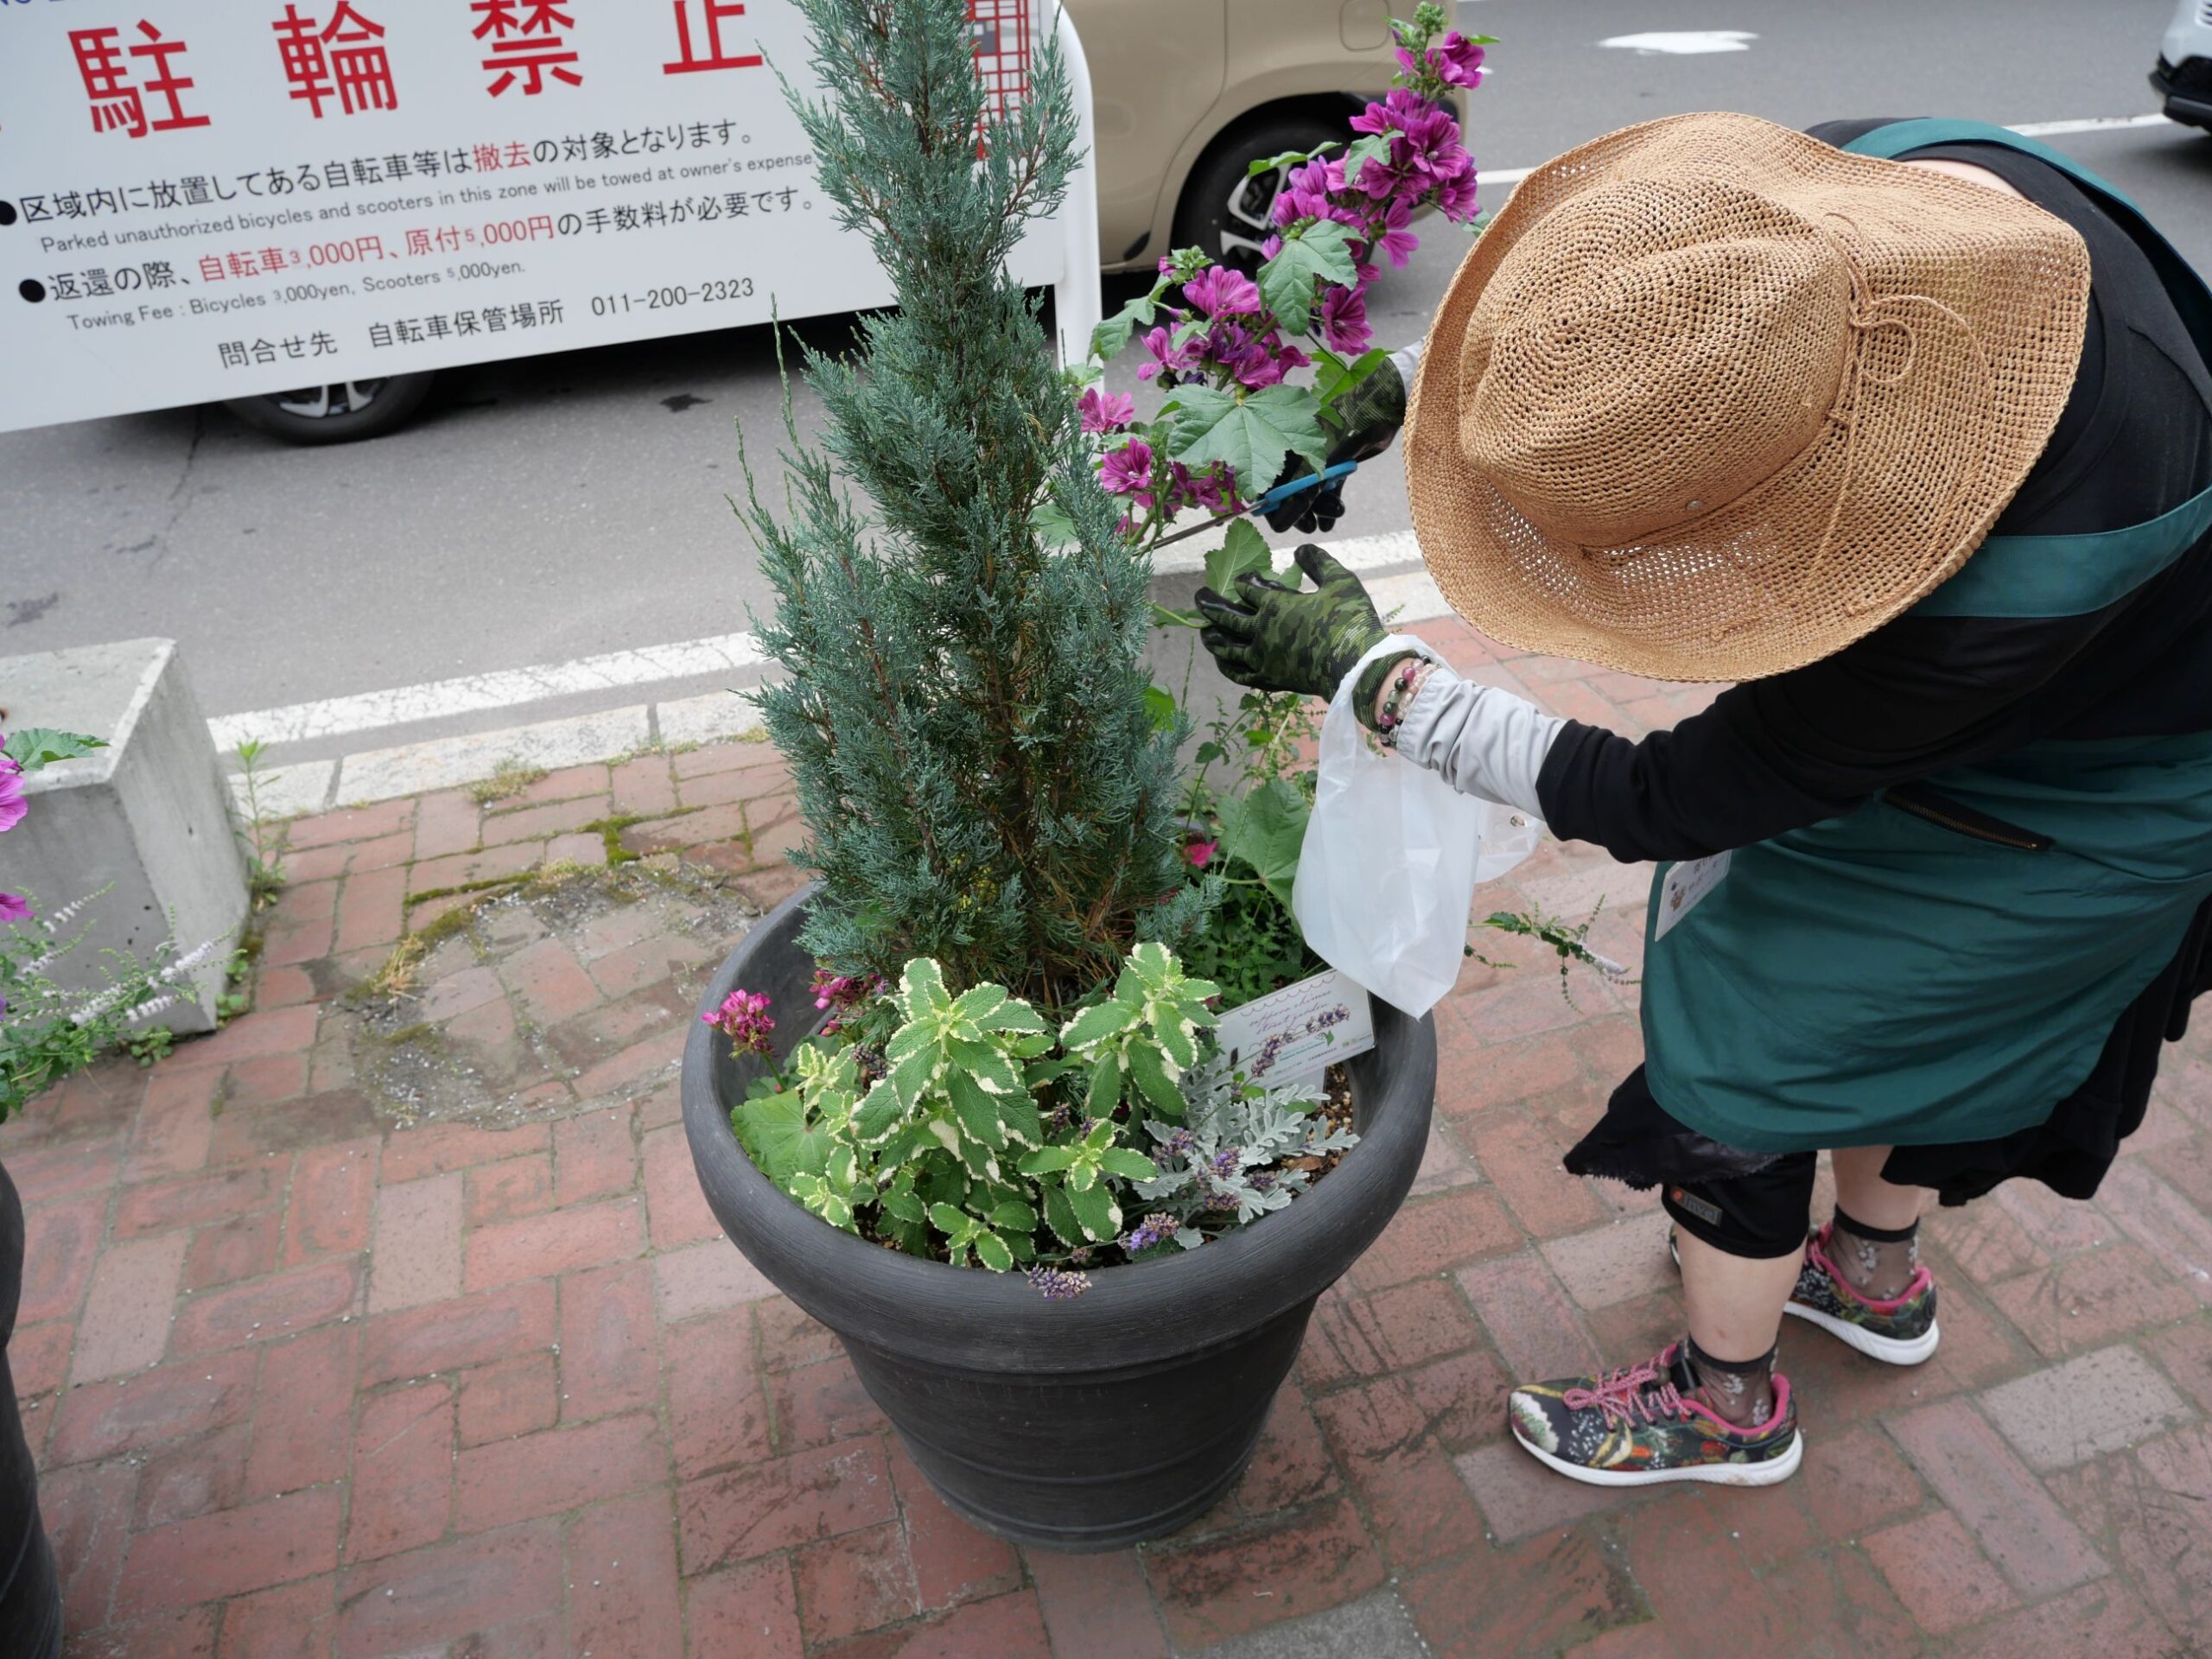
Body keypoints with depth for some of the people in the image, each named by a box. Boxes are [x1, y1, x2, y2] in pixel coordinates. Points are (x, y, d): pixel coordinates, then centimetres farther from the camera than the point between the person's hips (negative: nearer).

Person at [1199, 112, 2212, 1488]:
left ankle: (1726, 1405, 29)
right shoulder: (1851, 193, -26)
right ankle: (1876, 1274, 52)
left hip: (2063, 795, -7)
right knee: (1883, 977, 24)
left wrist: (1370, 677, -28)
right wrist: (1432, 378, -8)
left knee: (1748, 1028, 3)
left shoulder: (2018, 576, -44)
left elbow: (1659, 802, -32)